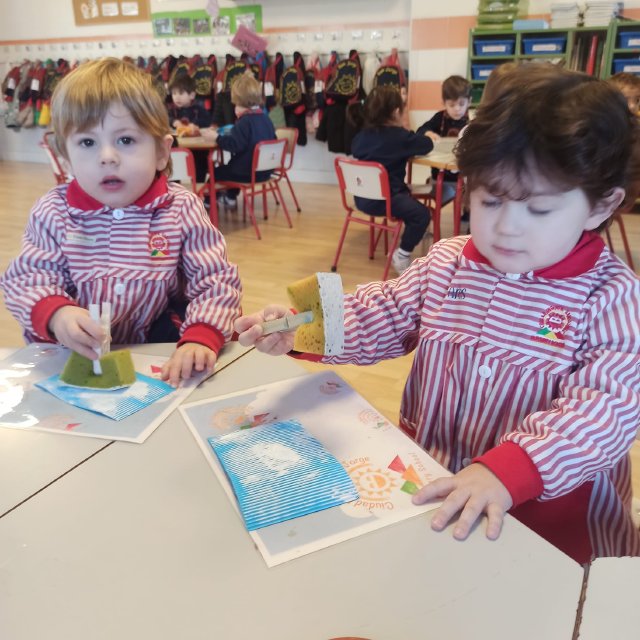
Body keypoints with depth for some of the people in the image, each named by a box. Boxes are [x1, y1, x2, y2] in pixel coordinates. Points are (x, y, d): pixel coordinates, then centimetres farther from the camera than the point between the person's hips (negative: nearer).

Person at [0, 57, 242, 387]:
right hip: (76, 353, 2)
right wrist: (56, 315, -31)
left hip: (160, 351, -1)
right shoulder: (53, 212, -4)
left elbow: (216, 280, -10)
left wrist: (201, 338, -28)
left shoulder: (182, 208, -8)